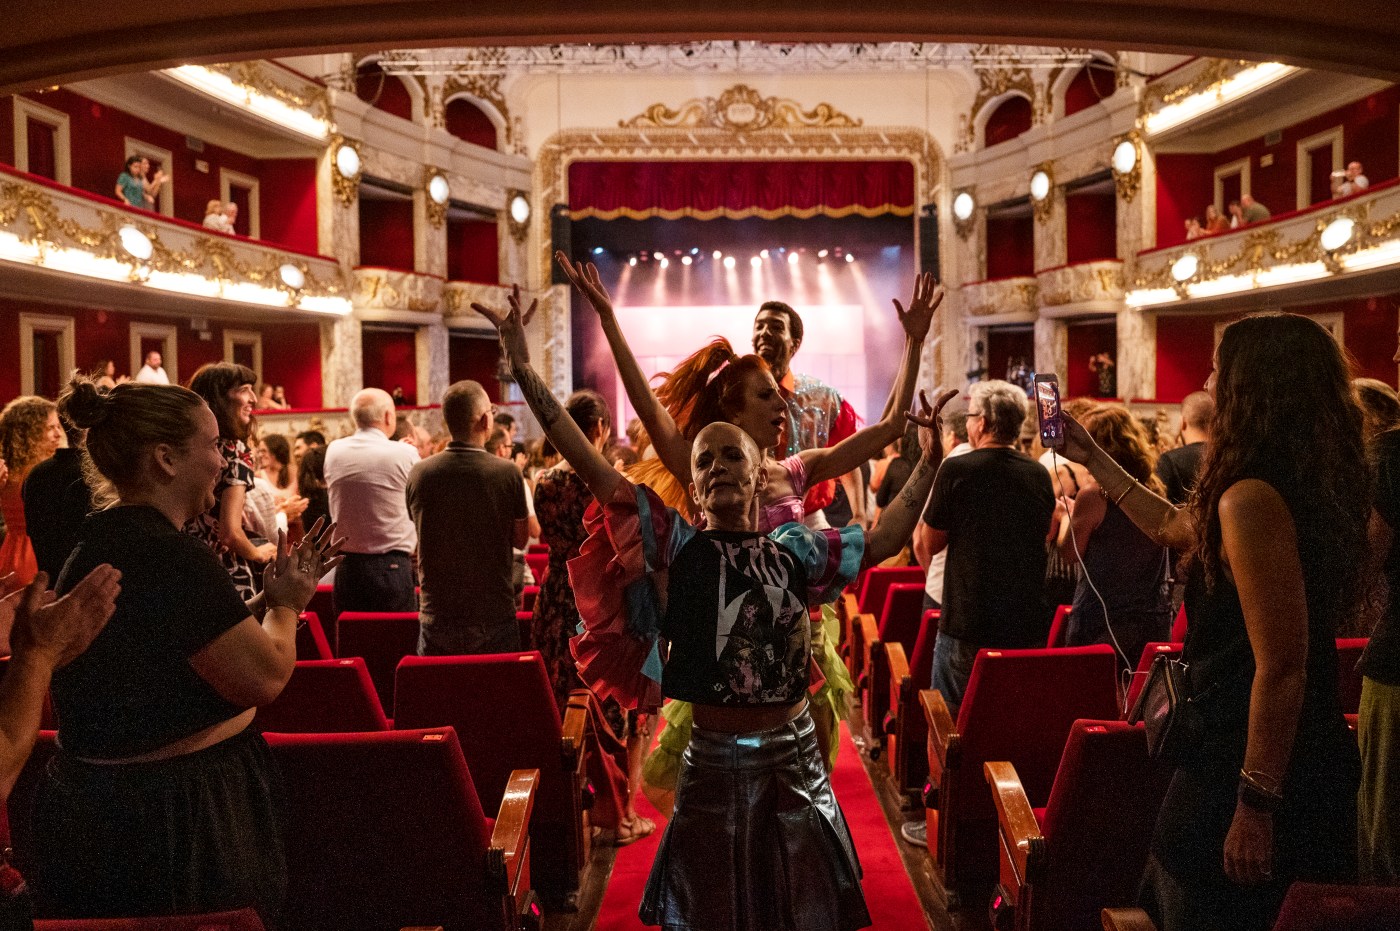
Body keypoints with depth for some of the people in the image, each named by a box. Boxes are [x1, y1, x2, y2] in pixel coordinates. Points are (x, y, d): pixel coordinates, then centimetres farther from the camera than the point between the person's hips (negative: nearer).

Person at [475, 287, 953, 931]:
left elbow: (884, 541, 9)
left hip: (793, 758, 2)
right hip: (712, 763, -2)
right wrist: (524, 370, -19)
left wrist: (929, 461, 6)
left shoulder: (795, 551, 1)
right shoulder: (677, 547, -7)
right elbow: (592, 468, -14)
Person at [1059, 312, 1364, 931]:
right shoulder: (1309, 484, 7)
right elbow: (1175, 528, 23)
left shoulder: (1253, 498, -23)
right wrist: (1094, 460, 27)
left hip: (1244, 768, -9)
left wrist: (1255, 805, -20)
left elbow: (1281, 667, -25)